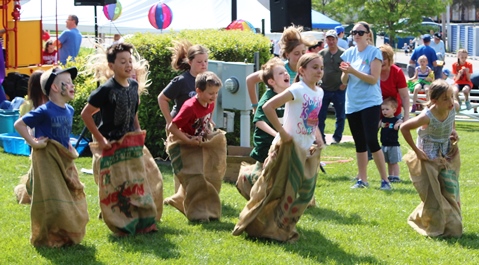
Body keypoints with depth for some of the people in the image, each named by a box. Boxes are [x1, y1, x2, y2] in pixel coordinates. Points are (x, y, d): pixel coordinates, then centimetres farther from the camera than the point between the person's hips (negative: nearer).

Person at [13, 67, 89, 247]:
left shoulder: (69, 110, 5)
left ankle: (67, 235, 27)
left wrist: (69, 148, 11)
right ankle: (49, 238, 11)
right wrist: (32, 142, -17)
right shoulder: (44, 111, -19)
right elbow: (19, 124, -18)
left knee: (72, 200, 12)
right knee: (52, 203, -5)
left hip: (64, 160, 8)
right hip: (47, 159, -8)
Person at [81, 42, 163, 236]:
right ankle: (123, 226, 11)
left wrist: (138, 132, 8)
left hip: (132, 145, 7)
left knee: (139, 184, 10)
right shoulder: (106, 90, -17)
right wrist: (100, 140, -15)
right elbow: (86, 114, -15)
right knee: (116, 190, 0)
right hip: (112, 147, -7)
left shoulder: (133, 85, 3)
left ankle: (143, 223, 21)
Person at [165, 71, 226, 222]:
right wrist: (189, 141, -28)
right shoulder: (190, 107, -28)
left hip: (199, 145, 8)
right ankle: (198, 214, -2)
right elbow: (172, 128, -28)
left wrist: (209, 132, 2)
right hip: (183, 146, -8)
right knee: (195, 179, -12)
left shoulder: (210, 105, -4)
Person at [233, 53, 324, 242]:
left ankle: (284, 227, 22)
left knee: (305, 192, 9)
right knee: (276, 190, -1)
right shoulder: (297, 90, -17)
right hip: (290, 147, -8)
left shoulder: (319, 92, 7)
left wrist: (318, 138, 7)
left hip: (308, 149, 8)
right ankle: (257, 225, 13)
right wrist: (282, 132, -23)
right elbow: (268, 107, -26)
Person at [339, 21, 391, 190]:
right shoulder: (349, 53, 9)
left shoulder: (374, 52, -6)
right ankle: (362, 180, 19)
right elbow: (344, 81, 10)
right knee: (359, 144, 11)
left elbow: (374, 79, -13)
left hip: (370, 103, -6)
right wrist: (345, 72, -12)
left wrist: (353, 71, -22)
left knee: (372, 141, -13)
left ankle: (385, 180, -5)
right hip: (352, 104, 6)